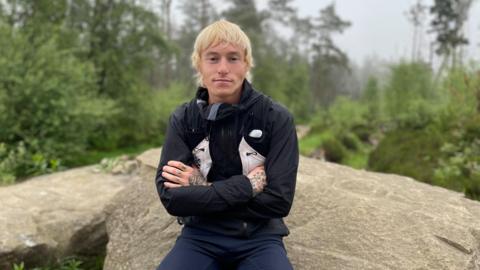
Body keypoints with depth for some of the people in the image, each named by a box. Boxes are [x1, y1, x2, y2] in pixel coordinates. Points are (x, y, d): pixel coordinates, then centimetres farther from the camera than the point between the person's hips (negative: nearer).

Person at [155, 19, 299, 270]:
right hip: (201, 236, 1)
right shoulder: (182, 119, -1)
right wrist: (246, 185, -16)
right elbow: (171, 197, -12)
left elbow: (278, 200, -13)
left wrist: (201, 189, -13)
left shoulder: (277, 118, -7)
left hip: (259, 238, 0)